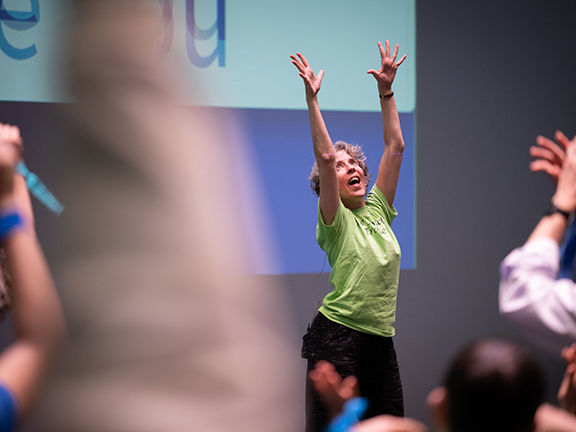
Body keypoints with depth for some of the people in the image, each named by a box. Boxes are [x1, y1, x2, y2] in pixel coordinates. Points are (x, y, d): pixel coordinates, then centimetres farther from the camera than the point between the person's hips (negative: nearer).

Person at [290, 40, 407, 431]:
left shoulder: (378, 210, 12)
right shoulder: (335, 222, -3)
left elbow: (395, 148, 10)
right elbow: (324, 156, -16)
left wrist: (386, 91, 7)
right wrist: (312, 98, -20)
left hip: (381, 340, 6)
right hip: (338, 337, -6)